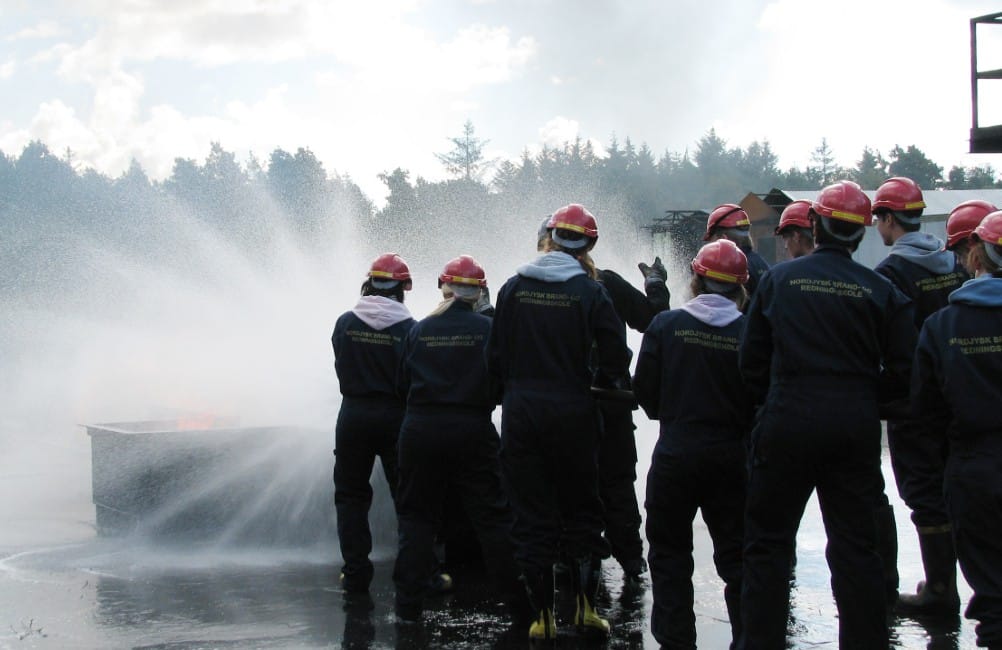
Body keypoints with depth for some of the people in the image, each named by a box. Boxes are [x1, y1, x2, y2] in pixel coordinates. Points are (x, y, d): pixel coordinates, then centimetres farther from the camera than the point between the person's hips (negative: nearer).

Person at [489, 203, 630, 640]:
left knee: (532, 516, 6)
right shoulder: (590, 291, -6)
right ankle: (585, 605, 7)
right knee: (581, 510, 12)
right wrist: (597, 381, 13)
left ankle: (542, 616, 6)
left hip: (521, 412, 1)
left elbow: (495, 357, 4)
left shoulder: (514, 288, 0)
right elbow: (616, 358, -7)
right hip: (573, 412, -1)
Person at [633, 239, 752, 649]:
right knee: (735, 555, 11)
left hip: (676, 455, -1)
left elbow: (646, 391, -1)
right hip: (731, 458, 1)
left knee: (670, 554, 9)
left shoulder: (666, 325, -8)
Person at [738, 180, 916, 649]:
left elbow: (751, 360, 1)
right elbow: (902, 373, -1)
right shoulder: (879, 291, -1)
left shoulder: (778, 279, -2)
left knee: (768, 543, 8)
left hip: (788, 423, -1)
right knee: (855, 546, 9)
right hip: (855, 430, 1)